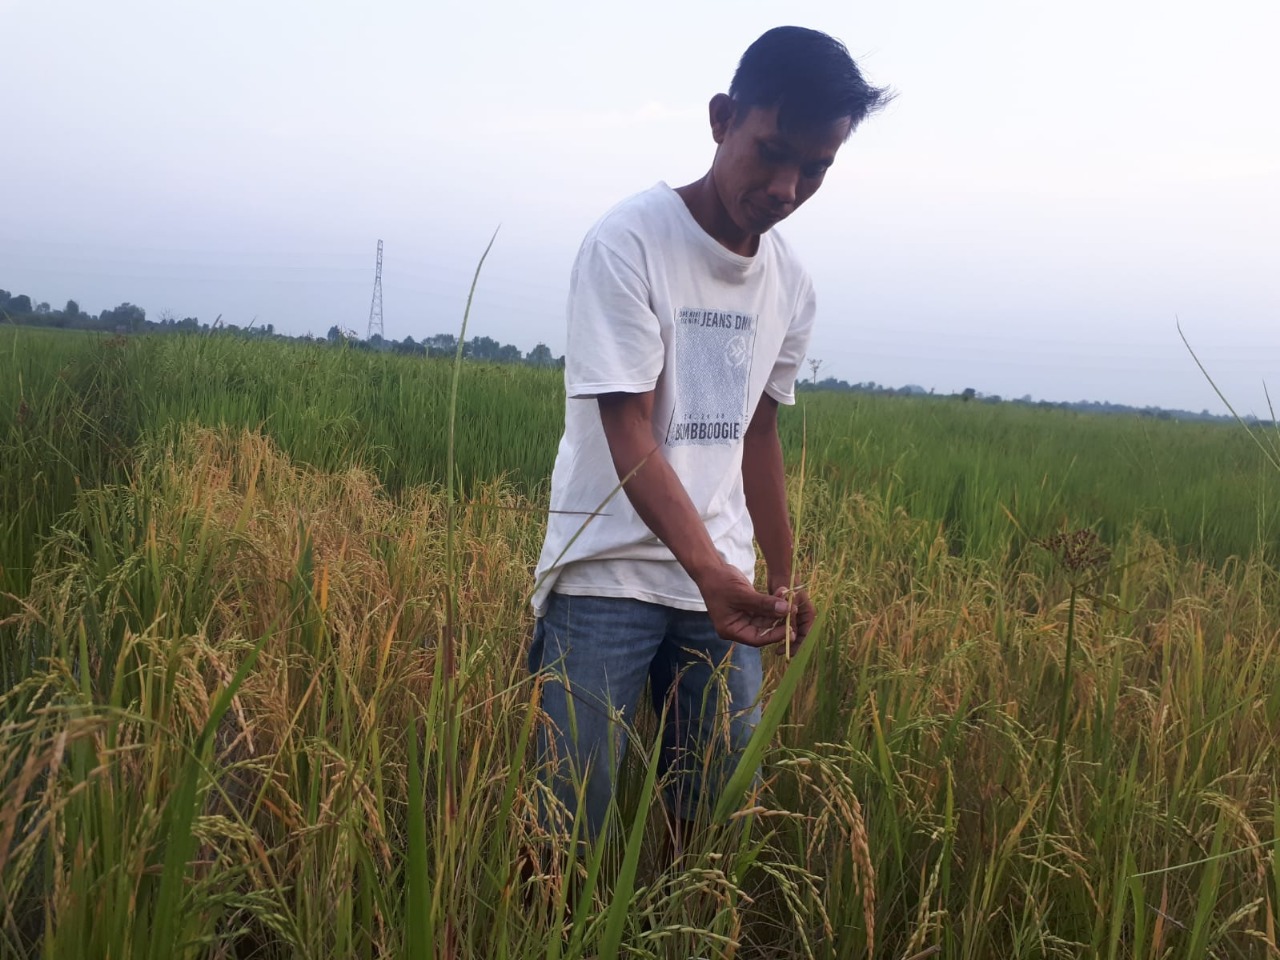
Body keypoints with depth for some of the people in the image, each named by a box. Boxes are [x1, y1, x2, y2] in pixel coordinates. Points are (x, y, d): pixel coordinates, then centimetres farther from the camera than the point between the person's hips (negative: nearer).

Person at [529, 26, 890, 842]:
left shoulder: (792, 285, 6)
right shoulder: (629, 242, -12)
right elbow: (629, 433, -18)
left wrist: (784, 574, 17)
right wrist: (712, 571, -30)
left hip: (722, 585, 5)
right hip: (608, 577, -5)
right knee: (574, 820, -4)